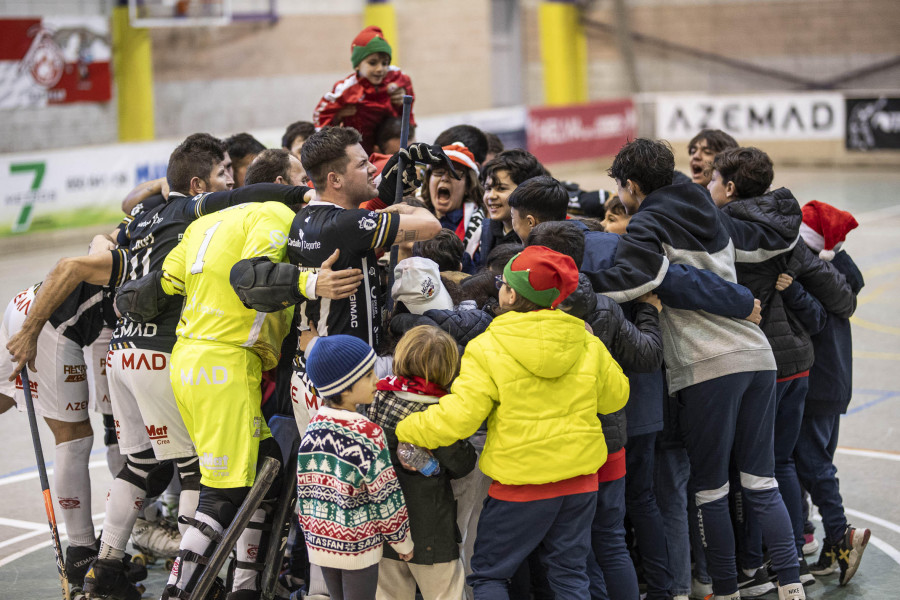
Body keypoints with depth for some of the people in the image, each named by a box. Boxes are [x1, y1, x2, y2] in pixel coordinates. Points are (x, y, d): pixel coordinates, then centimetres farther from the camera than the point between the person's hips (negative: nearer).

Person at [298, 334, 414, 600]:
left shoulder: (313, 429, 0)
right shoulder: (367, 434, -19)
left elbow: (304, 490, 7)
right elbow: (386, 495, -14)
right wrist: (403, 542, -2)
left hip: (321, 541, 6)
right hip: (359, 546, -6)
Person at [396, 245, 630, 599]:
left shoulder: (488, 349, -14)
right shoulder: (587, 344, 1)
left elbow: (455, 418, -18)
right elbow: (615, 396, 15)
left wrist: (399, 430, -6)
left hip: (522, 485, -5)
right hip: (580, 479, 5)